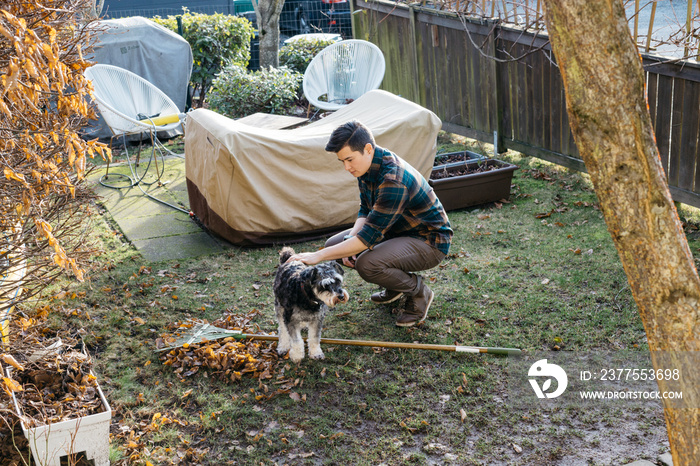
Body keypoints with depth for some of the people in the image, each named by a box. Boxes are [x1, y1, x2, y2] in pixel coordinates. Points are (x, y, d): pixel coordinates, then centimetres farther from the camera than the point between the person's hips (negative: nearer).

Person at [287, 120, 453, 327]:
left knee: (367, 264, -33)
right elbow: (366, 211, 9)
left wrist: (318, 256, -33)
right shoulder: (366, 166, -4)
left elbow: (369, 237, -34)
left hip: (430, 242, -9)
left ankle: (419, 292, -4)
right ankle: (395, 285, 15)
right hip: (398, 231, 10)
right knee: (334, 244, 2)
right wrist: (351, 240, -11)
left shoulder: (394, 180, -34)